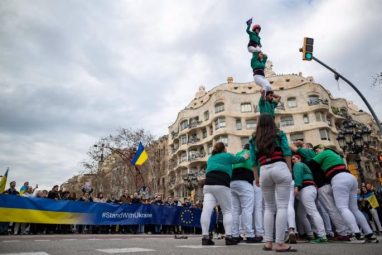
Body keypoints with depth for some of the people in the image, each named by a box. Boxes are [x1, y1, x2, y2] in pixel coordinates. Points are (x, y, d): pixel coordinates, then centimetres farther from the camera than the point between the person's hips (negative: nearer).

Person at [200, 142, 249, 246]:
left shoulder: (211, 158, 29)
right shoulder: (227, 156, 15)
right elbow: (238, 159, 31)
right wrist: (245, 157, 54)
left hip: (208, 184, 5)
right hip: (220, 185, -5)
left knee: (206, 210, -9)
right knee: (227, 211, 4)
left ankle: (205, 237, -14)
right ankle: (228, 237, -3)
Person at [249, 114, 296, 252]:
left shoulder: (254, 140, 16)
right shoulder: (280, 135, 13)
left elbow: (254, 161, 13)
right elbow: (287, 153, 5)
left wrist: (256, 178, 19)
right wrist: (289, 171, 8)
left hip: (264, 172, 2)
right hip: (280, 168, -2)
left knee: (269, 207, 12)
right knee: (282, 206, -3)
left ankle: (268, 242, 9)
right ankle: (280, 243, -6)